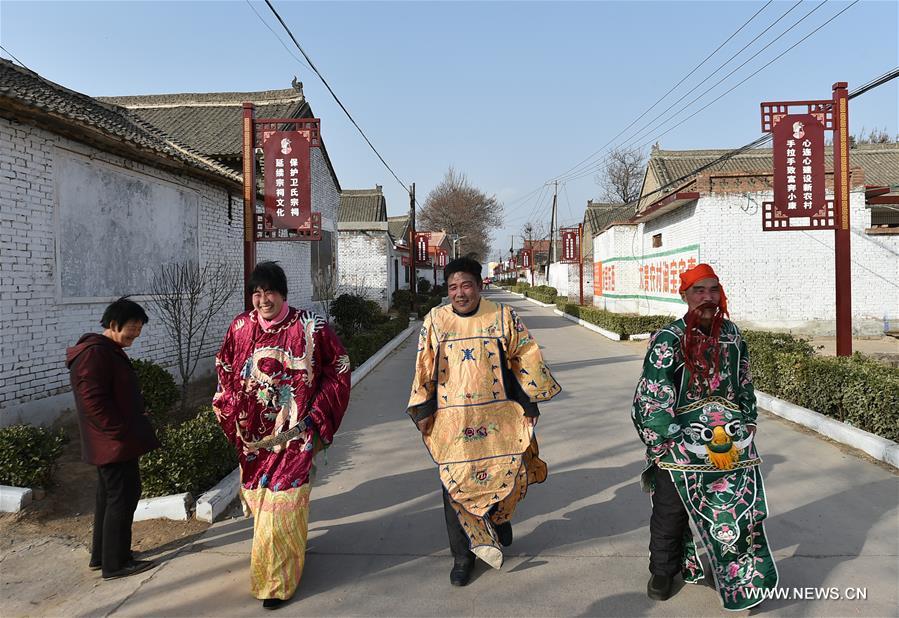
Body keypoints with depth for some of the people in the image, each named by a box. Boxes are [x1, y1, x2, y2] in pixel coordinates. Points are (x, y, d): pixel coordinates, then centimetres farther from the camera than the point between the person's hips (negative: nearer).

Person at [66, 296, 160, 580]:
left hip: (111, 442, 11)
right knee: (123, 497, -2)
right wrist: (122, 432, -20)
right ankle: (115, 563, 8)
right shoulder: (95, 352, -19)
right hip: (115, 443, -11)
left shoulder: (108, 351, 15)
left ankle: (101, 555, 31)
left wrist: (134, 427, 14)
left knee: (109, 496, 18)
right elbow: (93, 400, -24)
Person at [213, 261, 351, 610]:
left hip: (294, 433, -4)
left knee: (281, 503, -3)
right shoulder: (241, 327, 0)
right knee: (258, 499, 16)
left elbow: (338, 369, -4)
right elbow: (224, 369, 16)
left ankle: (278, 581, 16)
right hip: (253, 434, 4)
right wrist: (232, 410, 9)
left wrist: (317, 415, -7)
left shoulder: (309, 327, -11)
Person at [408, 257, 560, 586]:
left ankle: (496, 525, 35)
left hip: (499, 416, 0)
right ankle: (463, 556, 20)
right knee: (456, 484, 2)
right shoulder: (435, 321, 3)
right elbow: (424, 368, 6)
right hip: (452, 420, 0)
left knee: (507, 475, 2)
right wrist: (423, 411, 3)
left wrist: (529, 404, 1)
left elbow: (526, 360, 3)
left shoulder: (504, 317, 0)